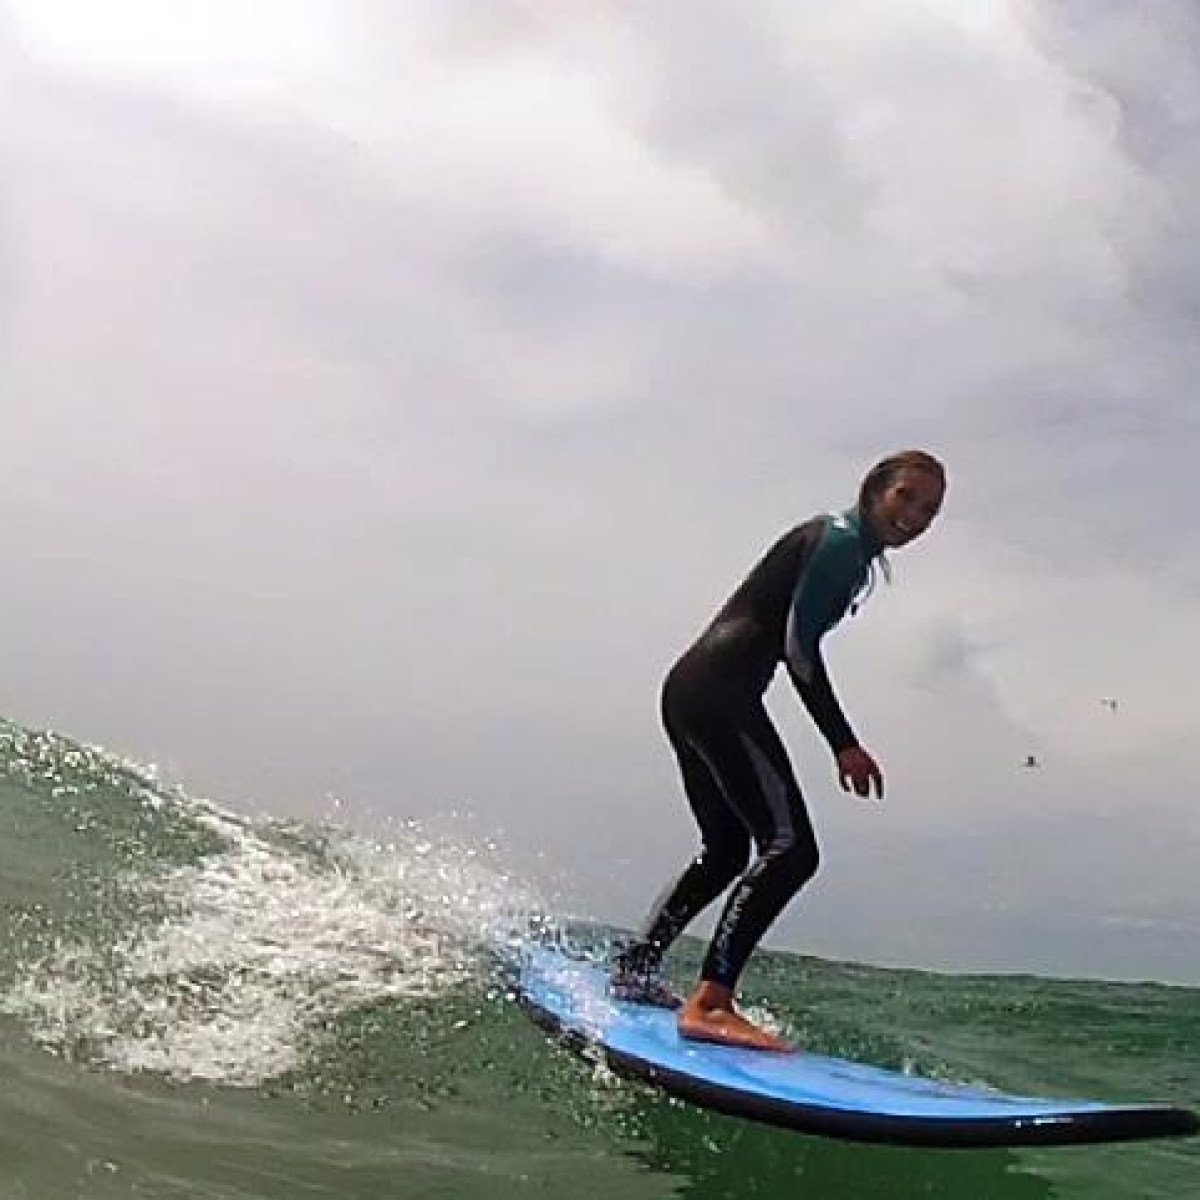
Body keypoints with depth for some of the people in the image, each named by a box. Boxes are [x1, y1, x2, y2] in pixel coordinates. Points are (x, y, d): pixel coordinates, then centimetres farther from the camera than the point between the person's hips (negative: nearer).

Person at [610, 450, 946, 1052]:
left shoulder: (851, 550, 24)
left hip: (689, 688, 11)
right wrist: (845, 745, -13)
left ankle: (633, 970, 31)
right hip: (719, 692, -11)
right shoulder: (843, 539, -7)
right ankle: (710, 1002, -23)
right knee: (790, 848, -17)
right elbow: (798, 646, -15)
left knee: (725, 849, 22)